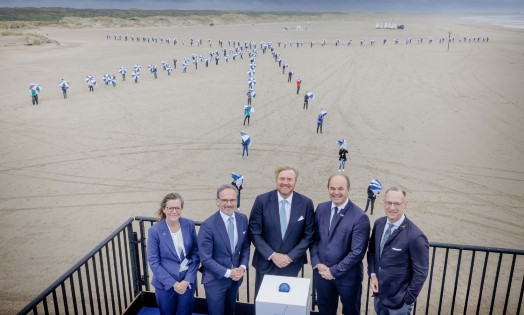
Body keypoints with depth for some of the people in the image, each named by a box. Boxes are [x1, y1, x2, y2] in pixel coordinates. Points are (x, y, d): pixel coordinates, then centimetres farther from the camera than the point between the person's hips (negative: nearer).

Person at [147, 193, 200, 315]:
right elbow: (153, 262, -11)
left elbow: (196, 253, -2)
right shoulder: (155, 230, -14)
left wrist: (187, 280, -10)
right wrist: (173, 283, -14)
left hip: (187, 281, 2)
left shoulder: (189, 225, -7)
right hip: (165, 284, -2)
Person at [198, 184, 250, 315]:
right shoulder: (208, 225, -21)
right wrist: (228, 273, -20)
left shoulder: (242, 219, -5)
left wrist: (242, 267, -9)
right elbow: (205, 259, -18)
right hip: (215, 279, -5)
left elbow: (245, 246, 6)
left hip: (235, 277, 5)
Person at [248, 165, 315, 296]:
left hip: (292, 264, 1)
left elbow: (309, 235, -2)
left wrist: (291, 257, -10)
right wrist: (272, 255, -14)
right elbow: (254, 233, -7)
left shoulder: (306, 203, -6)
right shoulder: (262, 200, -9)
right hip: (266, 263, 0)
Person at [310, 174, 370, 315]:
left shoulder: (359, 217, -17)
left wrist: (334, 271, -16)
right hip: (322, 273, 4)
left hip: (348, 276, -4)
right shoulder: (321, 208, -1)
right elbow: (314, 238, 4)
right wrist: (316, 263, -9)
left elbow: (357, 252, -19)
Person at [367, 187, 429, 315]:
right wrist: (372, 274, -3)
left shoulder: (415, 236, -25)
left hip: (398, 300, -5)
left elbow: (421, 273, -16)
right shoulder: (378, 223, -6)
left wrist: (408, 299, -10)